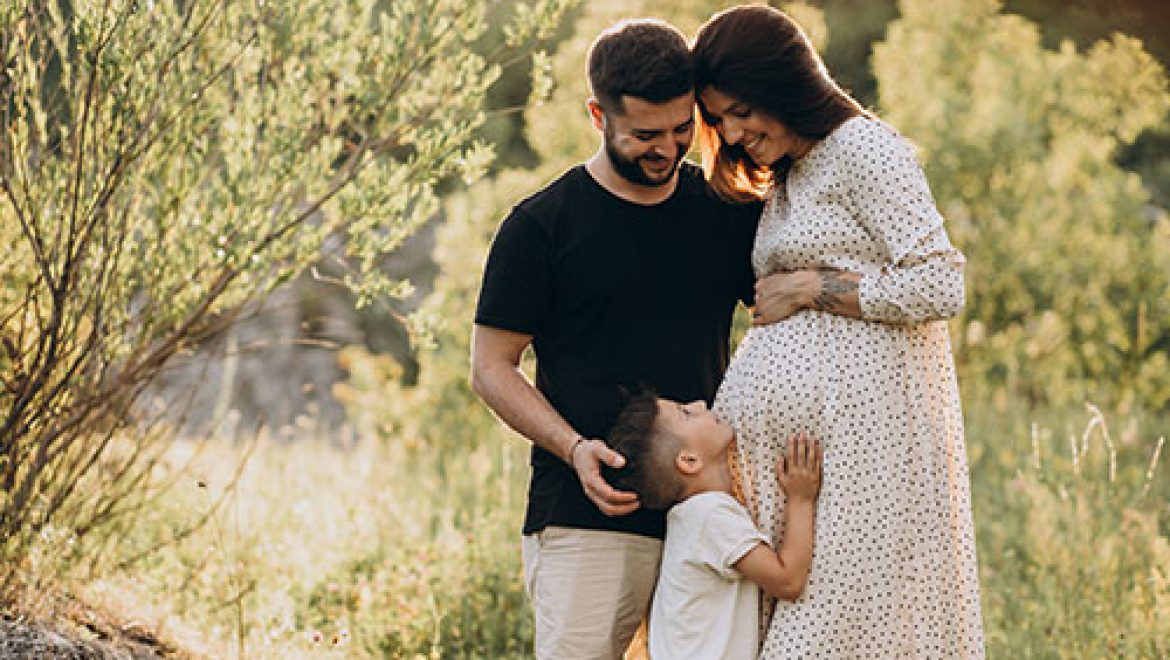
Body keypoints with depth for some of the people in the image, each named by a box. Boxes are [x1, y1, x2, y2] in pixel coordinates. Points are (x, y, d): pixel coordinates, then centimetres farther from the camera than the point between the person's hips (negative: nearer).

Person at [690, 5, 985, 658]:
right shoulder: (786, 180, 22)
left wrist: (806, 288, -9)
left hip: (853, 429, -9)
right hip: (785, 432, 9)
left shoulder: (864, 146, -5)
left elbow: (940, 286, -14)